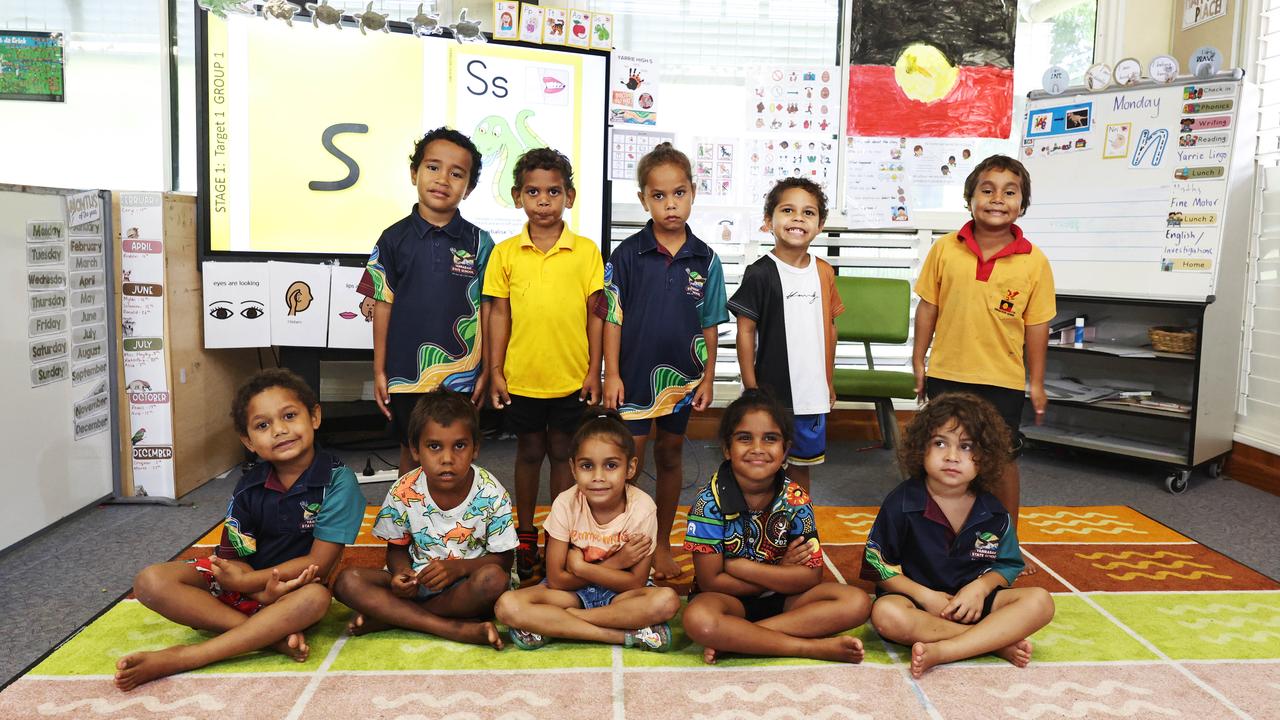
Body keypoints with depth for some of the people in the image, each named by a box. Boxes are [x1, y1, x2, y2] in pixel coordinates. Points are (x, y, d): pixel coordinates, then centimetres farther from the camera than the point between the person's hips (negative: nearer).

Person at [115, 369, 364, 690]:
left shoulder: (338, 481, -16)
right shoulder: (249, 487, -5)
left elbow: (318, 563, -17)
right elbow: (234, 557, -5)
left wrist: (247, 580, -18)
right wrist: (264, 590, -26)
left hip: (294, 586, -4)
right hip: (241, 582, 4)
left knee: (316, 598, -39)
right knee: (150, 581, -19)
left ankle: (178, 658, -33)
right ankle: (274, 635, -26)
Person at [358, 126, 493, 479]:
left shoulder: (479, 243, -2)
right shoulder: (395, 238, -1)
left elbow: (487, 310, 1)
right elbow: (383, 305, 2)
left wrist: (486, 370, -1)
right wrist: (379, 370, 2)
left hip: (460, 375, 0)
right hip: (407, 373, 1)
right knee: (413, 452, 15)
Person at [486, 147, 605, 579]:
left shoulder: (586, 251, -2)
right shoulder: (506, 253, 0)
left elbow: (595, 314, 0)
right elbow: (499, 314, 3)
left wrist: (594, 371, -2)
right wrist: (495, 371, 1)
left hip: (571, 378, -1)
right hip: (521, 377, 1)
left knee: (563, 453, 11)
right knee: (528, 453, 14)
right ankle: (525, 535, 30)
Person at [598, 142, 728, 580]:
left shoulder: (705, 259, -2)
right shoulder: (628, 254, -8)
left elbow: (710, 325, 3)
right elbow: (612, 317, -6)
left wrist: (708, 378, 2)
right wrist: (612, 375, -9)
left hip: (682, 377, 3)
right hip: (634, 375, -2)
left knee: (670, 457, 15)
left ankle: (662, 544, 29)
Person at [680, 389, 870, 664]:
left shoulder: (795, 500, -7)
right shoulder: (710, 501, -16)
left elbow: (810, 577, -11)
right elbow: (710, 581, -16)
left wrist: (739, 566, -18)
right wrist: (781, 574, -14)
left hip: (781, 600, 4)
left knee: (857, 603, -20)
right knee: (697, 619, -38)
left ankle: (733, 638, -22)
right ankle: (815, 647, -24)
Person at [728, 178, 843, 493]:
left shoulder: (823, 271, 5)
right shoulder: (760, 273, -10)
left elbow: (830, 326, 12)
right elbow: (746, 331, -9)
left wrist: (829, 381, 14)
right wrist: (751, 388, -10)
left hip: (812, 391, 5)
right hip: (770, 390, -5)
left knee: (801, 463, 17)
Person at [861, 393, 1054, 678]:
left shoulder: (993, 513, 0)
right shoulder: (901, 504, -10)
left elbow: (1007, 566, 7)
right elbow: (878, 566, -6)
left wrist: (980, 587, -15)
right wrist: (925, 596, -17)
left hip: (972, 600, 3)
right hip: (917, 598, -3)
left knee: (1040, 601, -19)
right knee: (886, 613, -36)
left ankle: (941, 651, -31)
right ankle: (999, 641, -24)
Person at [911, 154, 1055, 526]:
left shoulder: (1034, 261, -7)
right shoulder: (945, 248, -4)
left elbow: (1036, 325, -2)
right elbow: (927, 307, 2)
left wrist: (1036, 382, 1)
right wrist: (918, 361, 3)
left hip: (1003, 380, -1)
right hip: (946, 374, 1)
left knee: (1002, 460, 10)